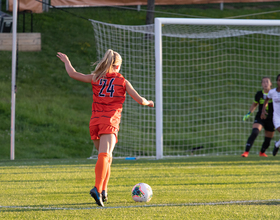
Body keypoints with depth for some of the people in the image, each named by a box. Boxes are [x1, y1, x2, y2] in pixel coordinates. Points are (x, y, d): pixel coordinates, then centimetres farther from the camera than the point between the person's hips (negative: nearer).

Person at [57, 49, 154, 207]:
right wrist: (148, 103, 30)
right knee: (104, 156, -19)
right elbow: (140, 100, 8)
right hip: (110, 123, -4)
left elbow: (73, 74, 15)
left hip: (95, 122, 4)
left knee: (106, 157, 20)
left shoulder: (96, 78, 12)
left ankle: (103, 191, 16)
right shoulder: (123, 81, 7)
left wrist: (66, 61, 34)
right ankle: (98, 188, -38)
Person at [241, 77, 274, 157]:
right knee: (254, 133, -26)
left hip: (270, 120, 1)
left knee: (268, 140, 8)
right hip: (260, 118, 0)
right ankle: (246, 152, -27)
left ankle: (262, 152, 38)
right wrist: (249, 113, 7)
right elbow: (254, 104, 17)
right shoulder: (259, 94, -1)